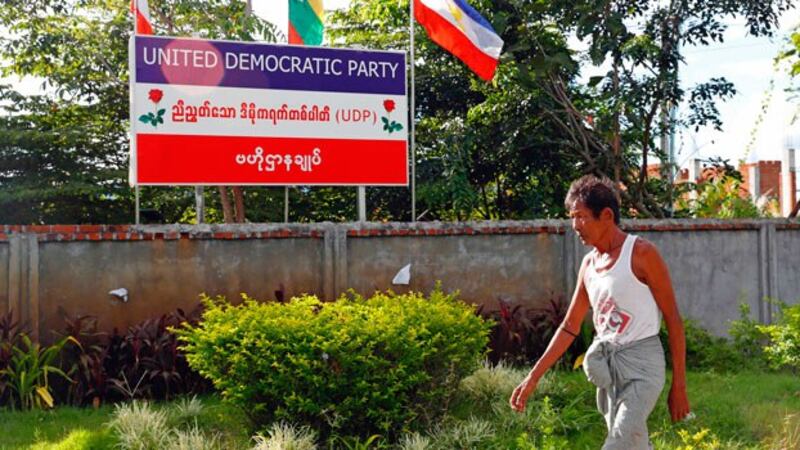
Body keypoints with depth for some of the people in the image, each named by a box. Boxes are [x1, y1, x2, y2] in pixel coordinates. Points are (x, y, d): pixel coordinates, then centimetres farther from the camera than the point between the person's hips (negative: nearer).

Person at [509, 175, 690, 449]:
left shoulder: (641, 254, -11)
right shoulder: (588, 264, 9)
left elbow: (673, 319, -9)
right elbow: (569, 327, 14)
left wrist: (679, 385, -10)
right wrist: (533, 377, 9)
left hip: (641, 363, -7)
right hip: (606, 364, 7)